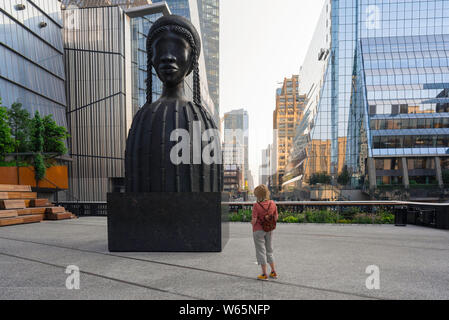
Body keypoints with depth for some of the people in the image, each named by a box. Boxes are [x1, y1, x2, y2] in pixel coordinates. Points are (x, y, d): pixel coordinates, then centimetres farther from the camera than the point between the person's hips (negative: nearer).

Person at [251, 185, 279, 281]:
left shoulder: (256, 205, -20)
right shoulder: (272, 204, -5)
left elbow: (254, 220, -21)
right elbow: (276, 217, 2)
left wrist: (252, 223, 1)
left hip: (258, 230, -5)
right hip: (269, 230, 5)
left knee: (261, 251, 5)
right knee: (269, 250, 19)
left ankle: (264, 274, 10)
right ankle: (274, 272, 27)